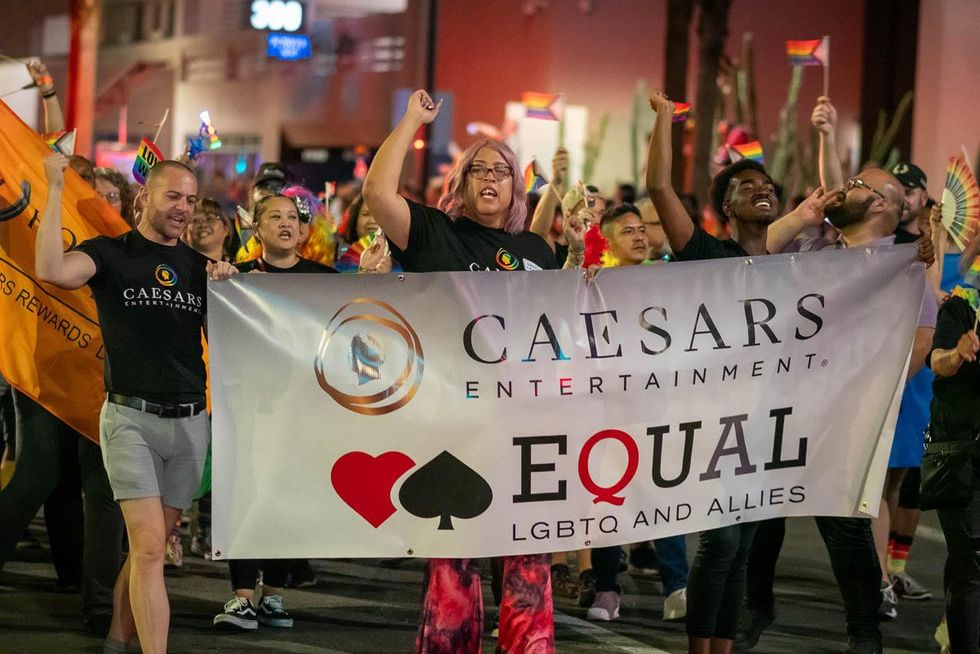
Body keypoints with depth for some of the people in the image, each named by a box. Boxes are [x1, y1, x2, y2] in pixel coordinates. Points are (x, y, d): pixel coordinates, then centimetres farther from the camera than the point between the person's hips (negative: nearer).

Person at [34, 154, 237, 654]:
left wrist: (226, 289, -5)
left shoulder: (200, 266, 13)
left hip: (189, 421, 5)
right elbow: (52, 270, -23)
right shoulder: (110, 253, -2)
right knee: (149, 547, -14)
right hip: (131, 418, -5)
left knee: (149, 546, 10)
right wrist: (55, 189, -21)